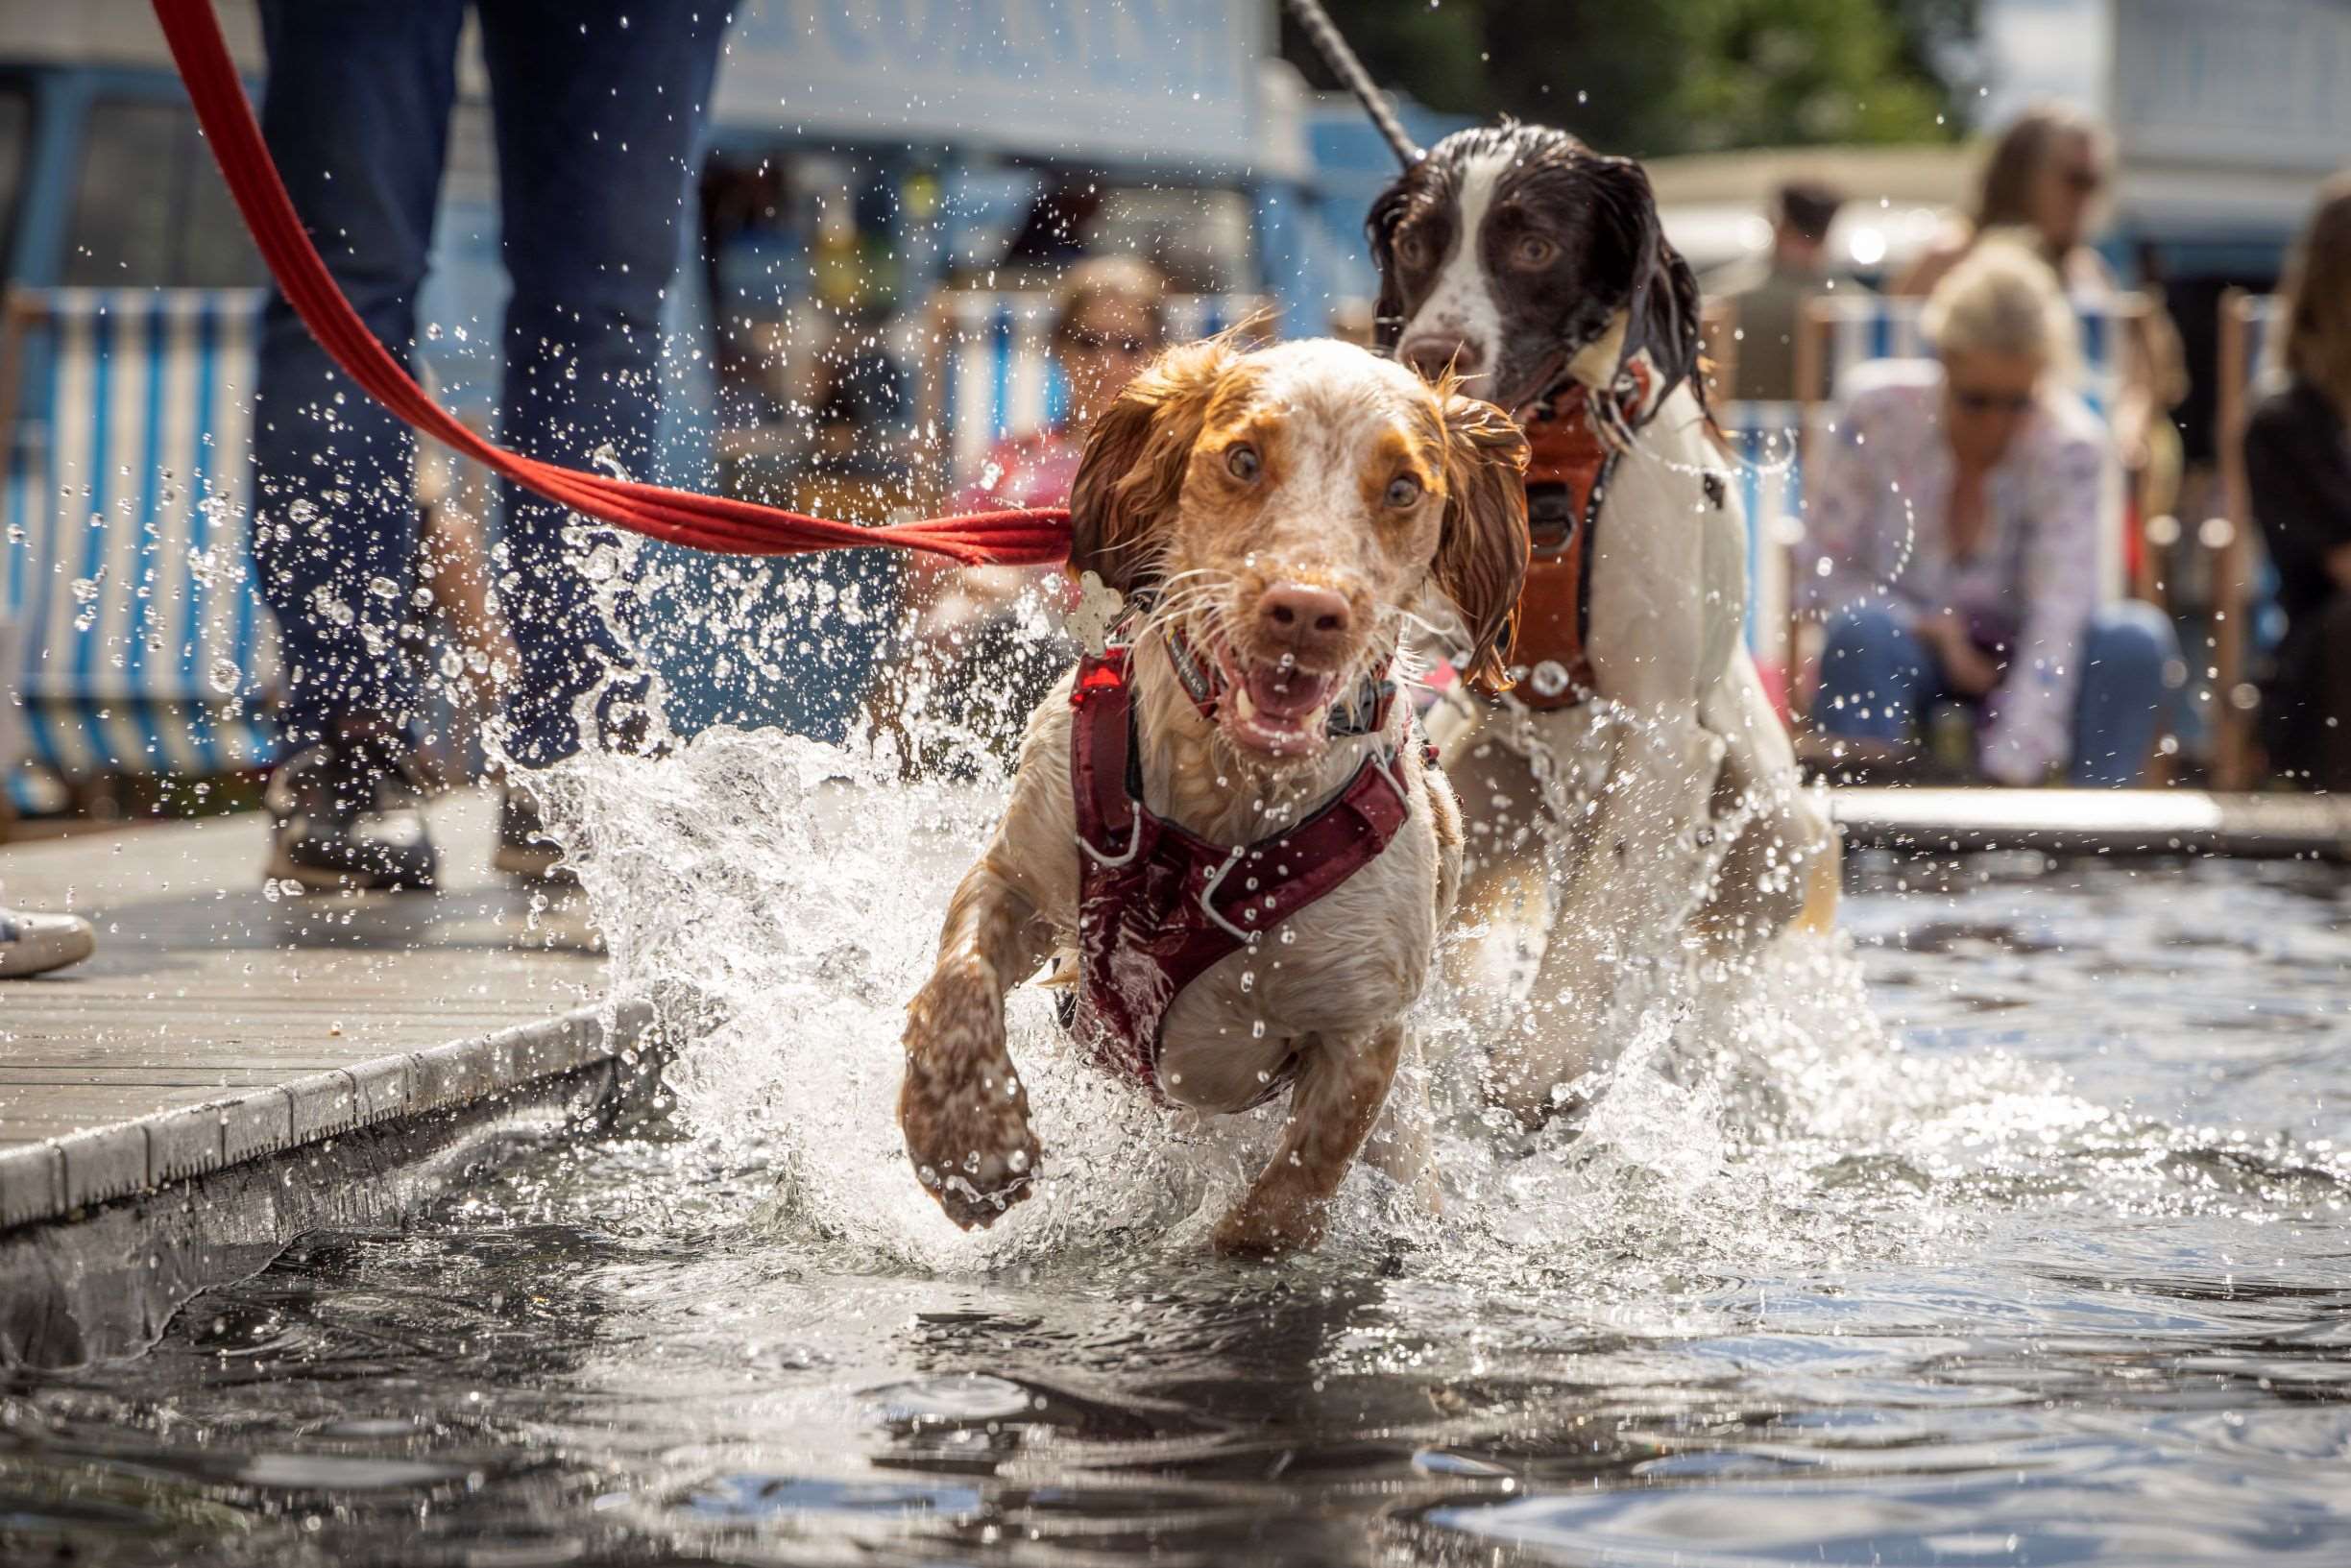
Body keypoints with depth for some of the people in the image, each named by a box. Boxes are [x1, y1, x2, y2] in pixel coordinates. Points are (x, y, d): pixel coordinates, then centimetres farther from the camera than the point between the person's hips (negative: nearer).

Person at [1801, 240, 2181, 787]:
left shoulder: (2074, 448, -19)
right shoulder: (1880, 409, -17)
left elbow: (2056, 624, -27)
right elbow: (1822, 571, -10)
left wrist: (2011, 771, -38)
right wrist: (1932, 631, -24)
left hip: (2009, 658, 1)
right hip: (1904, 645, 0)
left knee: (2137, 638, -28)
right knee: (1865, 629, -35)